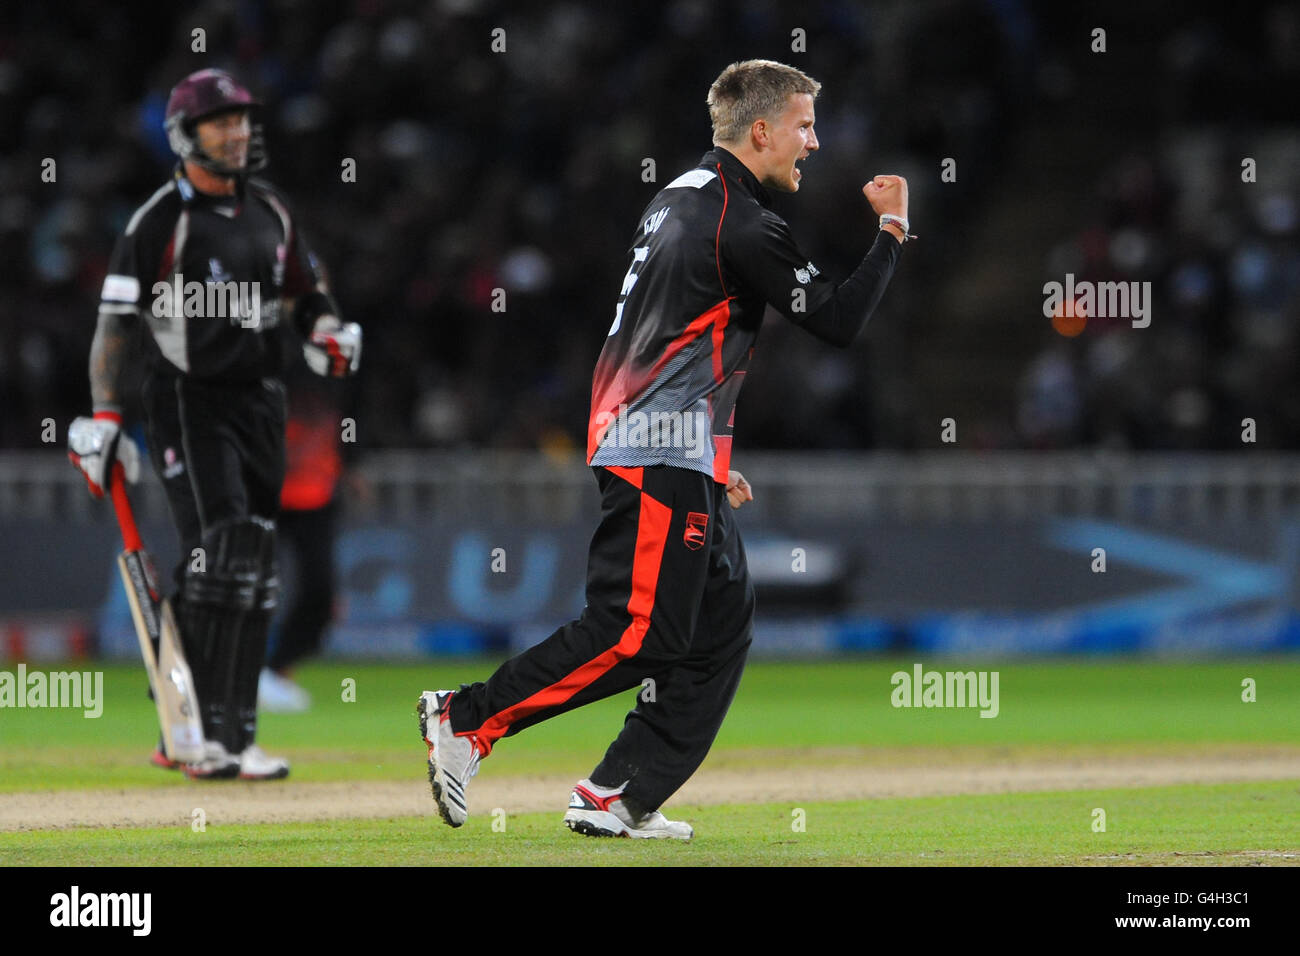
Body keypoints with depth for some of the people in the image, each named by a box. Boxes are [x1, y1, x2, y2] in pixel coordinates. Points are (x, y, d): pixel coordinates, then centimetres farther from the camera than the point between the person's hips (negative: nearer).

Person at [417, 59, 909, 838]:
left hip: (675, 458, 10)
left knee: (721, 627, 8)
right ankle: (467, 721, -7)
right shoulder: (743, 224, -13)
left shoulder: (683, 195, 18)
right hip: (665, 454, -10)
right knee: (637, 633, -11)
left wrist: (709, 458, 23)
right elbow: (839, 322, -15)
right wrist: (892, 232, -3)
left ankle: (618, 800, 5)